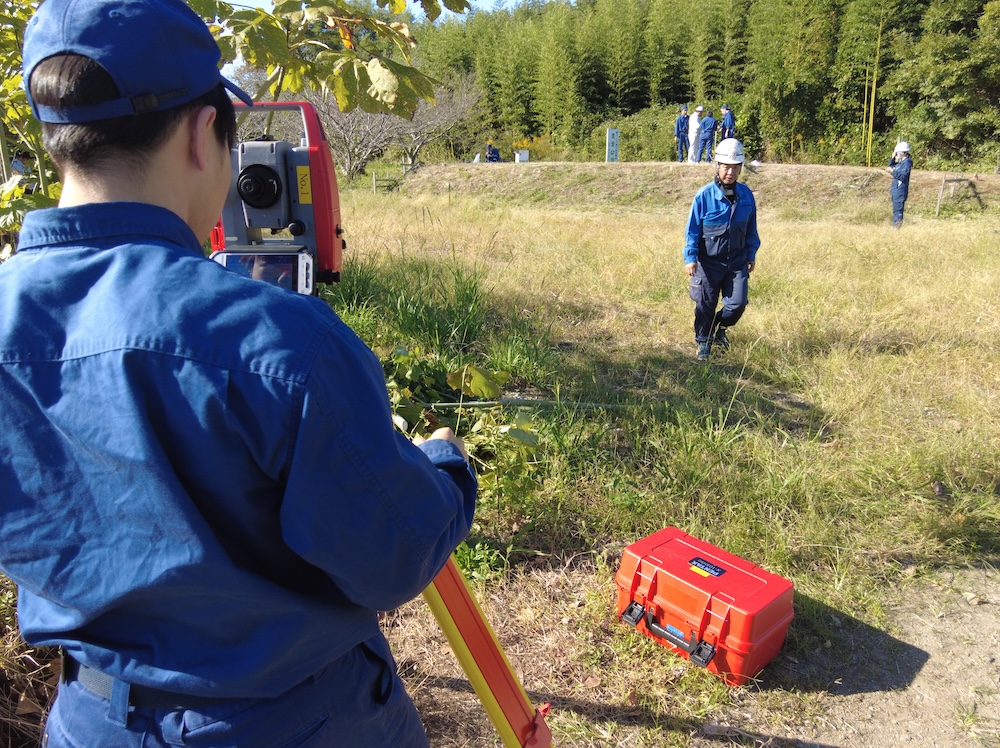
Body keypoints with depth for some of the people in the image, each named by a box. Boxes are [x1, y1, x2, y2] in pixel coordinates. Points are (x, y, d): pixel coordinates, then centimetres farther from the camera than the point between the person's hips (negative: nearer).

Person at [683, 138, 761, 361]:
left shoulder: (746, 195, 0)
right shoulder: (704, 196, -12)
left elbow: (751, 229, 11)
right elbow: (692, 230, -7)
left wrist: (751, 254, 14)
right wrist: (690, 258, -14)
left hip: (737, 261, 3)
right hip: (708, 261, -3)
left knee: (737, 304, -1)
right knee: (705, 305, 6)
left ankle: (721, 328, 30)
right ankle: (703, 343, 26)